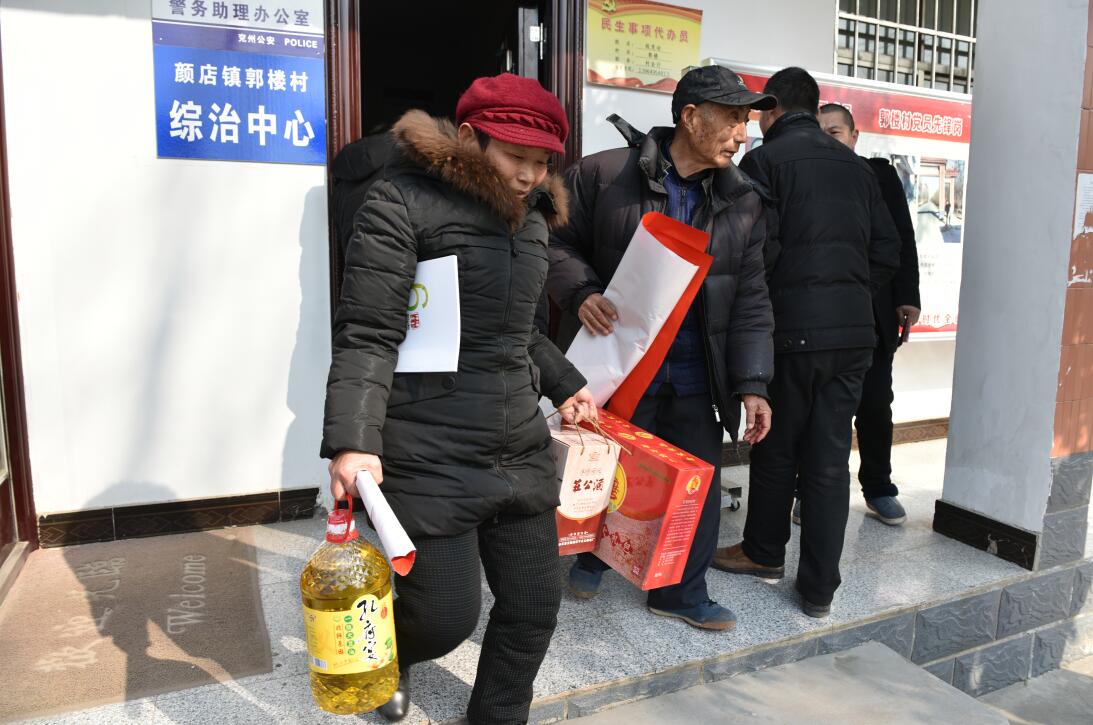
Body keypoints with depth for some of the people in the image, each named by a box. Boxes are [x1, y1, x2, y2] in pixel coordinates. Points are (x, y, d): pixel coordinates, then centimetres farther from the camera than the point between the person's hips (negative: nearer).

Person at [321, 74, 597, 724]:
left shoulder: (531, 214, 13)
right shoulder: (405, 200, -10)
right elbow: (367, 335, -16)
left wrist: (567, 384, 24)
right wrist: (352, 443, -26)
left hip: (521, 452, 7)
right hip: (428, 461, -7)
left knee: (535, 606, 12)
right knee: (447, 617, 2)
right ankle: (388, 655, 40)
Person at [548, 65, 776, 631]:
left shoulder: (742, 203, 5)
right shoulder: (604, 175, -7)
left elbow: (749, 300, 3)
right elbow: (558, 242, 1)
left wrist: (751, 384, -2)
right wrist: (581, 293, -19)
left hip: (694, 377, 4)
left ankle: (682, 591, 31)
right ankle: (592, 558, 44)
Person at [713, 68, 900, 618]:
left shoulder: (764, 161, -4)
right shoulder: (856, 166, 14)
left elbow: (759, 249, -13)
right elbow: (887, 252, 11)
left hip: (791, 327, -5)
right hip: (854, 331, 5)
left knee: (777, 448, 12)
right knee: (830, 458, 8)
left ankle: (765, 552, 32)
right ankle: (819, 588, 14)